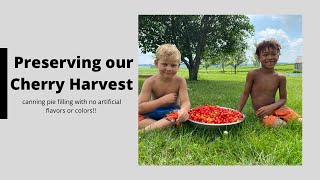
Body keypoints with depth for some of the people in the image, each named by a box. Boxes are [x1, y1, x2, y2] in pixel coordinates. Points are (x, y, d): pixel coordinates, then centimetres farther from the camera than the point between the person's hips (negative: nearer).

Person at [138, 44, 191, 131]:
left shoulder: (180, 81, -7)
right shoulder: (150, 82, -11)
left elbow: (185, 102, -18)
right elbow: (140, 108, -18)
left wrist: (183, 111, -44)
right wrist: (163, 100, -21)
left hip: (172, 112, 0)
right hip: (153, 113, 0)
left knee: (184, 115, -35)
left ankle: (147, 129, -36)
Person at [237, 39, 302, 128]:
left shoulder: (281, 77, -2)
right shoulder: (253, 74, -10)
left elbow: (283, 98, 3)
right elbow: (245, 94, -3)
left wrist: (271, 107, -17)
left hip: (275, 108, 3)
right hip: (261, 112, -3)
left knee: (299, 120, -18)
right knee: (278, 124, -30)